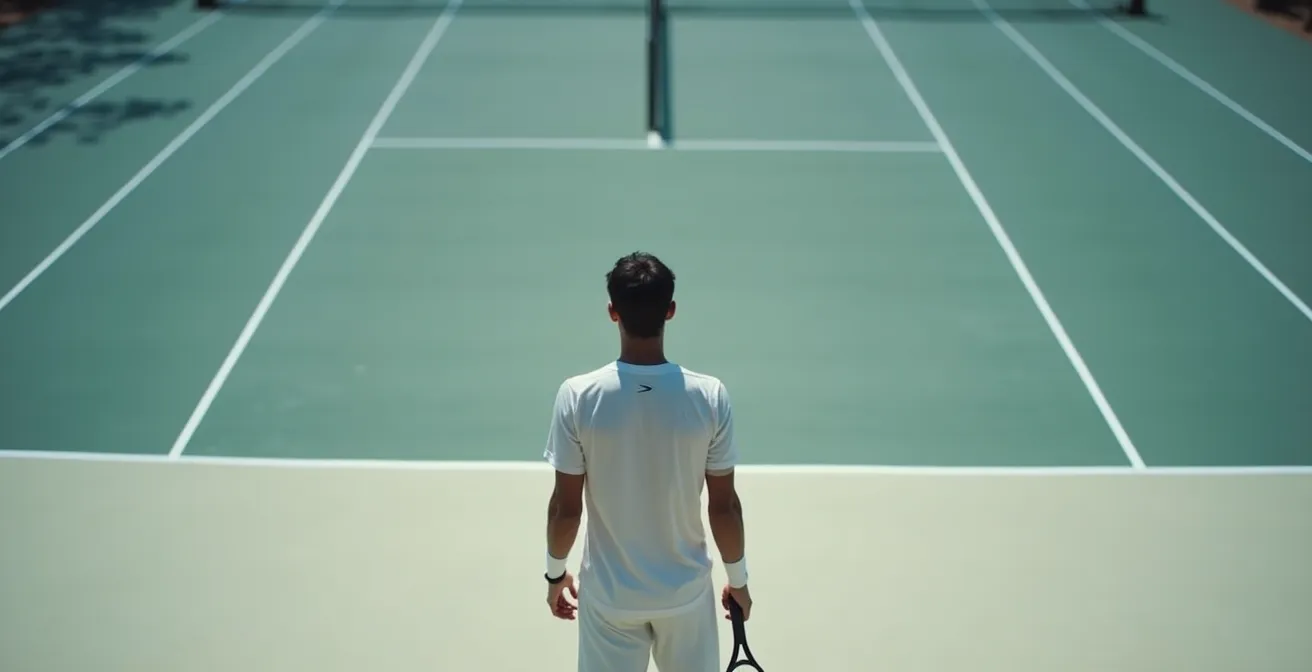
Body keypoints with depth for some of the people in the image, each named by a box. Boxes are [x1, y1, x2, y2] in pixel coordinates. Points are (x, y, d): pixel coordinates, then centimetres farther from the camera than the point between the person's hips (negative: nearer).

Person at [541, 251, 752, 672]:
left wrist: (555, 572, 8)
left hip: (609, 596, 0)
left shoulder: (577, 397, -17)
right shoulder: (710, 396, -15)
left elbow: (566, 507, -10)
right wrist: (738, 579, 8)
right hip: (685, 592, 1)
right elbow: (724, 506, -8)